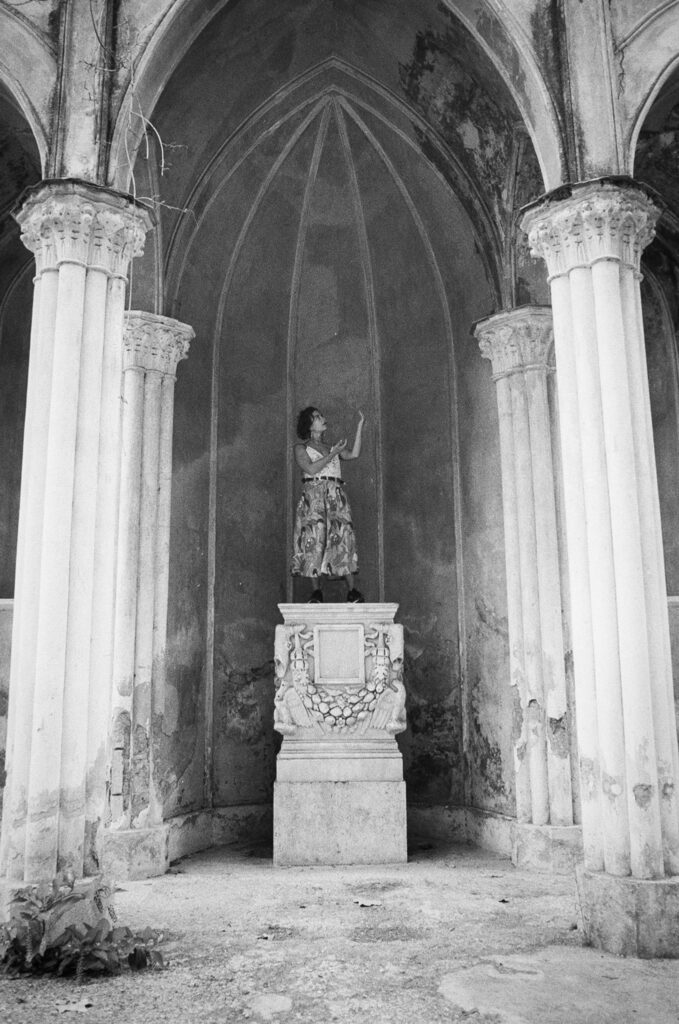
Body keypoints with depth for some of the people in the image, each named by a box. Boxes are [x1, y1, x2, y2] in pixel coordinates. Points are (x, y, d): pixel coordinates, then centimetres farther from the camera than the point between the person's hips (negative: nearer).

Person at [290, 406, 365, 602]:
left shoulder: (331, 447, 21)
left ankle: (352, 590, -10)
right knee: (315, 541, -9)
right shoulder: (301, 448, 10)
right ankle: (317, 590, -4)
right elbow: (311, 469, -6)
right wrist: (333, 454, -7)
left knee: (342, 538, -8)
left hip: (336, 498, 3)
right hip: (313, 497, -3)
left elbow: (353, 454, 6)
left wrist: (360, 426, 7)